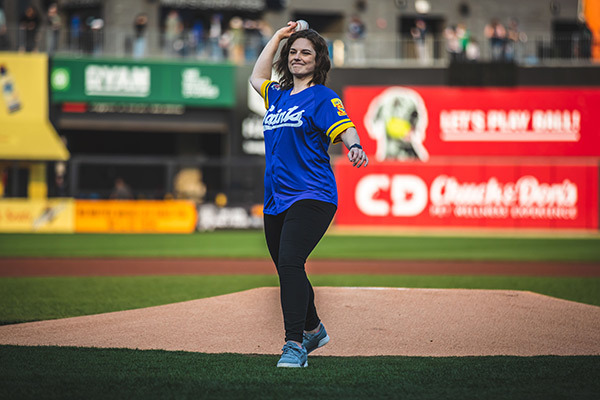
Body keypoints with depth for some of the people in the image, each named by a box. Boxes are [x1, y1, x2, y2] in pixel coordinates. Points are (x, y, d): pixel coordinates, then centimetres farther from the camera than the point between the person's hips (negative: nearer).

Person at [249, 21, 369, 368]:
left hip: (311, 197, -7)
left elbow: (344, 128, -17)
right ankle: (313, 329, 35)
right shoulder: (278, 95, 18)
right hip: (275, 202, 7)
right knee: (287, 270, 14)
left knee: (290, 264, -22)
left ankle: (296, 345, -24)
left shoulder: (322, 97, -2)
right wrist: (278, 37, 33)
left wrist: (354, 146, -40)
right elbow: (258, 77, 38)